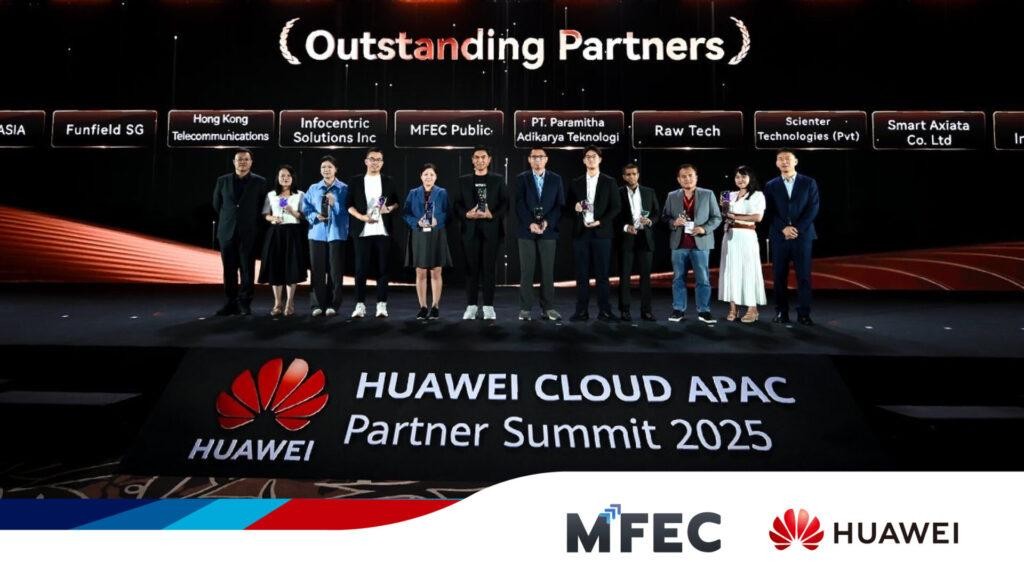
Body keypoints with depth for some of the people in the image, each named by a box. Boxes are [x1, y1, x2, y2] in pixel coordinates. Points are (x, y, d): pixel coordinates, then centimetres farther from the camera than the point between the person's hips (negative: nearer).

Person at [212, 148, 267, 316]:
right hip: (227, 232, 2)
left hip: (249, 233, -2)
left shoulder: (260, 182, 3)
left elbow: (262, 207, 6)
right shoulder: (222, 181, 9)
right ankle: (231, 303, 10)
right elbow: (217, 205, 17)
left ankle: (245, 303, 7)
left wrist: (254, 224, 5)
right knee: (229, 269, 4)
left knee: (247, 269, 0)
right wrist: (227, 219, 16)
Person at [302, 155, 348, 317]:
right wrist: (315, 216, -10)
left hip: (337, 233, -2)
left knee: (335, 270, 0)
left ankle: (333, 305, 7)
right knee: (317, 270, 2)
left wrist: (334, 203, -19)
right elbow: (305, 209, 8)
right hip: (317, 233, 2)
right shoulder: (313, 189, 12)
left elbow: (348, 210, -5)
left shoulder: (344, 189, 4)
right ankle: (317, 304, 7)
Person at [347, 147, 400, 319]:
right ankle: (360, 304, 5)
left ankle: (381, 304, 7)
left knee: (383, 268, 1)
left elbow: (397, 203, 14)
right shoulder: (355, 181, 7)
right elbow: (349, 205, 5)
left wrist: (389, 208, -7)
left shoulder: (389, 181, 11)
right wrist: (362, 217, -10)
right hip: (362, 231, -1)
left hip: (383, 231, 1)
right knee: (361, 269, -1)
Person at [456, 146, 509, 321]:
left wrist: (492, 214, -14)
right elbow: (457, 205, 6)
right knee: (471, 268, 3)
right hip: (470, 230, 1)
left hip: (491, 229, -1)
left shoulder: (498, 180, 8)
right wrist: (467, 214, -12)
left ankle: (488, 307, 4)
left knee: (489, 268, -1)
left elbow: (505, 204, 2)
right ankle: (471, 306, 9)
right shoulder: (463, 180, 11)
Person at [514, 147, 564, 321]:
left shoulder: (556, 179, 9)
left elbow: (560, 205, 3)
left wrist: (547, 222, -11)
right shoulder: (521, 179, 6)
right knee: (526, 271, -1)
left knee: (548, 271, 2)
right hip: (526, 230, -1)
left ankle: (548, 308, 7)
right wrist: (531, 223, -14)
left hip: (548, 230, 1)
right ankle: (525, 308, 4)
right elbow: (520, 204, -2)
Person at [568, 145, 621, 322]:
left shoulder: (609, 182, 6)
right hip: (581, 233, 2)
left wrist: (600, 222, -11)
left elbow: (616, 207, 1)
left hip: (601, 232, -2)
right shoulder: (576, 183, 13)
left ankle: (604, 311, 4)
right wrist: (575, 206, -9)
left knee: (602, 274, -1)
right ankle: (582, 311, 6)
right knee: (582, 274, 2)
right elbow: (569, 205, 14)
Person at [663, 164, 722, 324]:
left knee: (703, 279, 0)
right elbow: (665, 218, 8)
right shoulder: (672, 196, 9)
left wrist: (704, 228, -13)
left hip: (700, 243, -2)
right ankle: (678, 310, 13)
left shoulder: (708, 194, 4)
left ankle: (704, 311, 7)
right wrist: (673, 222, -13)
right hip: (679, 244, 2)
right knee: (678, 278, 6)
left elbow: (717, 217, 3)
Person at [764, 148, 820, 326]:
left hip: (803, 235, -1)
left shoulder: (809, 183, 6)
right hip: (779, 236, 1)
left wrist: (797, 229, -12)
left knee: (804, 276, -2)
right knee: (779, 276, 1)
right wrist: (784, 228, -12)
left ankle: (803, 314, 3)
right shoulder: (771, 185, 9)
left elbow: (813, 209, -1)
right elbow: (770, 212, 2)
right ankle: (781, 312, 8)